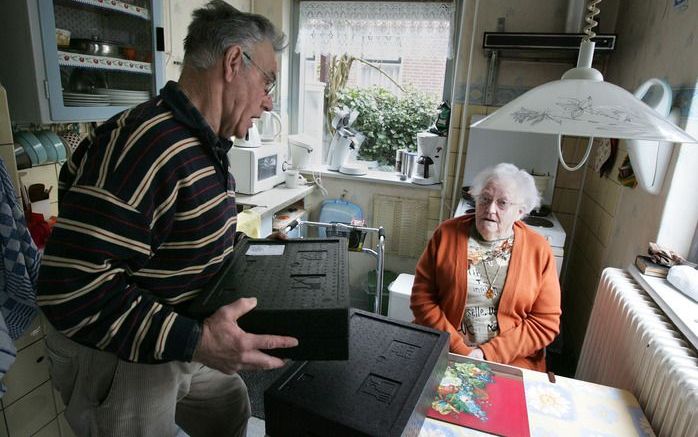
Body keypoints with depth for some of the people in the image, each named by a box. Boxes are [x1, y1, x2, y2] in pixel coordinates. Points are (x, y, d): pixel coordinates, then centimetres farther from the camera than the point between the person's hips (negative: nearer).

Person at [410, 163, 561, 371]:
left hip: (512, 362, 1)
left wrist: (487, 353, -8)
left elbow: (546, 322, 1)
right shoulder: (446, 234, -1)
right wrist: (459, 350, -10)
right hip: (441, 353, 0)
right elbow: (422, 297, -2)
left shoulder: (539, 250, 0)